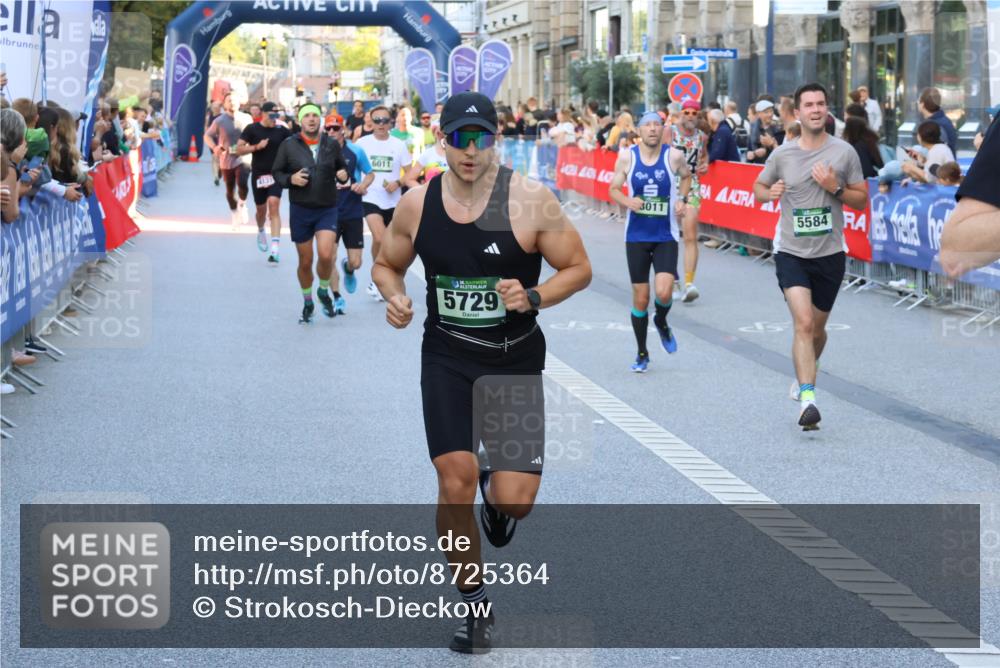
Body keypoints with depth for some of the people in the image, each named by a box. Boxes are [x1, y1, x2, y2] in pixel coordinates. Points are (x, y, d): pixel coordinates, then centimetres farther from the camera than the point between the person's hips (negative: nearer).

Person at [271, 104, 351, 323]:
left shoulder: (332, 145, 2)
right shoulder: (289, 145, -2)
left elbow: (342, 168, 16)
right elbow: (276, 172, 5)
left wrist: (343, 176, -7)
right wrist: (290, 179, -15)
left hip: (327, 209, 0)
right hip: (300, 210, 0)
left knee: (325, 255, -17)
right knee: (305, 261, 7)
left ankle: (324, 291, 13)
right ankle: (307, 303, 30)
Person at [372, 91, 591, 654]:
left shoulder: (530, 200, -13)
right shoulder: (417, 204, -4)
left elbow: (579, 268, -5)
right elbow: (388, 264, 12)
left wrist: (533, 297, -23)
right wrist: (395, 297, -10)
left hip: (515, 361, -2)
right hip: (446, 359, 2)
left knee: (515, 500, -8)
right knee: (455, 484, -7)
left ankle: (498, 491, 33)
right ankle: (475, 602, 15)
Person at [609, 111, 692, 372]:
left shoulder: (674, 156, -5)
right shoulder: (627, 157, -4)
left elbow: (687, 176, 15)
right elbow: (613, 189, 5)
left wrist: (683, 199, -2)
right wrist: (627, 201, -16)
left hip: (666, 236, -1)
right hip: (636, 236, 1)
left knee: (664, 293, -17)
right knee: (640, 298, 5)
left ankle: (661, 322, 20)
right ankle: (642, 354, 22)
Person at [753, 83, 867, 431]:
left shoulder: (844, 152, -2)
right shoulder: (782, 154, -1)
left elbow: (862, 200, 3)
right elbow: (758, 187, 14)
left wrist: (835, 188, -15)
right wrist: (769, 193, -10)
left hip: (829, 253, 1)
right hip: (791, 252, -1)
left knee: (817, 328, 15)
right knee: (803, 323, -19)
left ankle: (803, 376, 44)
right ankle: (807, 399, -23)